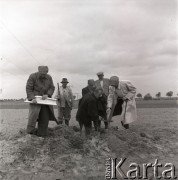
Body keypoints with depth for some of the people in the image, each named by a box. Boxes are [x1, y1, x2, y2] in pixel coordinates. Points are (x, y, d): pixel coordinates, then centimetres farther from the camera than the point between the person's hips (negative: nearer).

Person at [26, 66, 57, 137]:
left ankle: (41, 134, 12)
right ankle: (30, 130, -3)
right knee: (34, 112, -21)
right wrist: (32, 98, -24)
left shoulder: (49, 78, 2)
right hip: (34, 98, -3)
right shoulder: (32, 76, -9)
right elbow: (28, 88, -10)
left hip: (44, 99, 4)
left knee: (45, 116, 0)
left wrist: (47, 95, -17)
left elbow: (52, 88, 3)